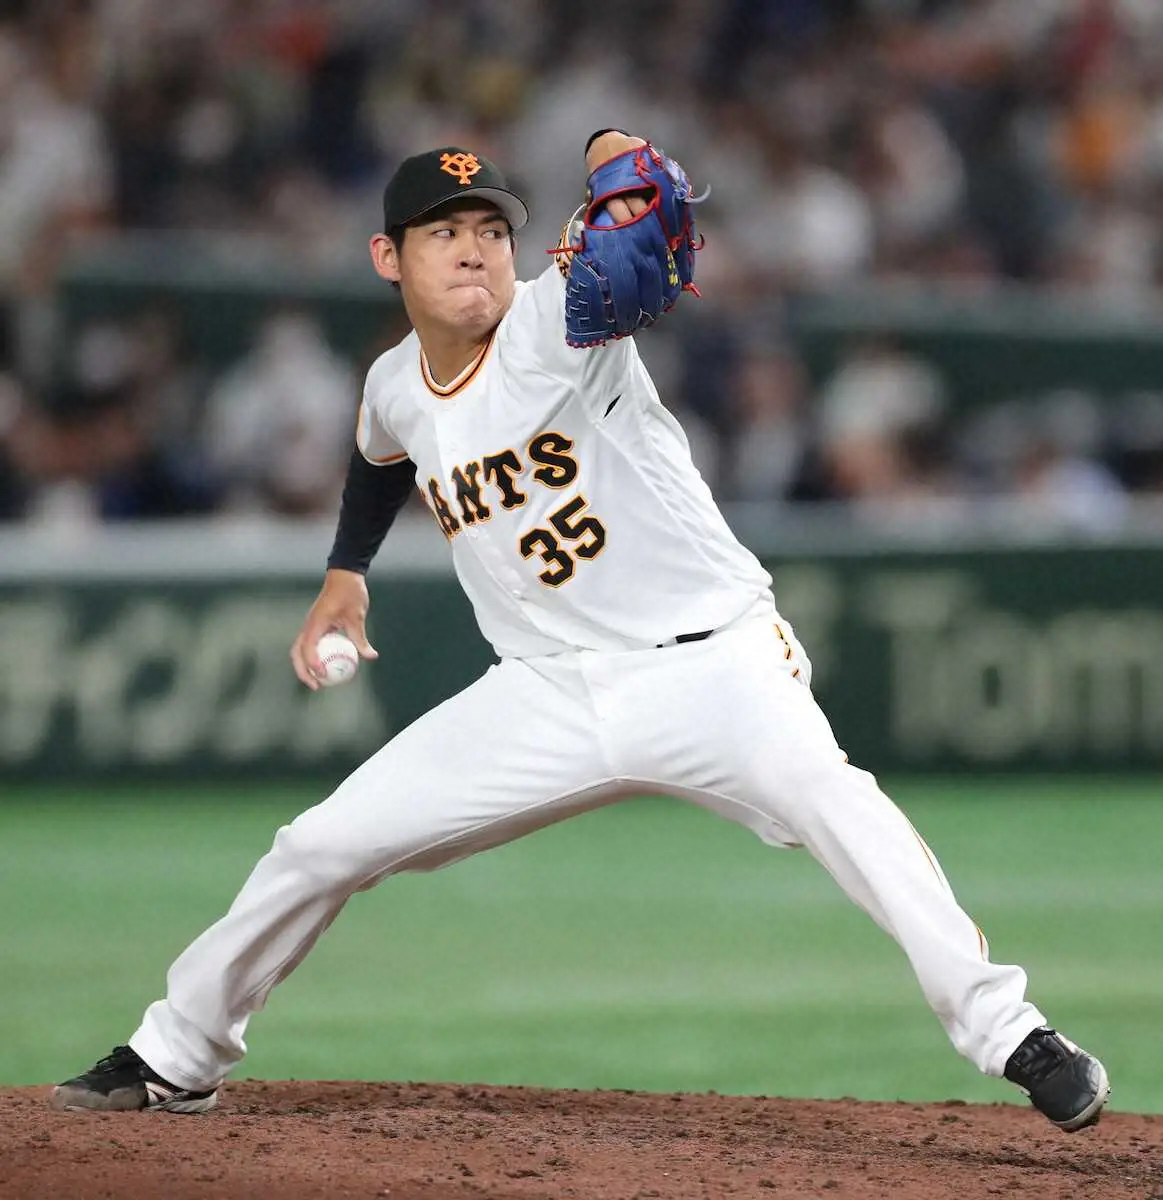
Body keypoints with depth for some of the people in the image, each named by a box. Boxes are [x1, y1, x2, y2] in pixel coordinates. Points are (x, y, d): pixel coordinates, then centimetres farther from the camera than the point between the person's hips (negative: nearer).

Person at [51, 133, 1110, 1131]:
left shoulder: (559, 321, -13)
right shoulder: (396, 387, 5)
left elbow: (611, 274, -35)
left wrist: (618, 169, -55)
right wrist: (346, 574, 23)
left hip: (707, 664, -6)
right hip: (546, 695, 6)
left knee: (823, 791, -35)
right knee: (319, 850, 3)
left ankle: (1010, 1036, -36)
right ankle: (176, 1057, 25)